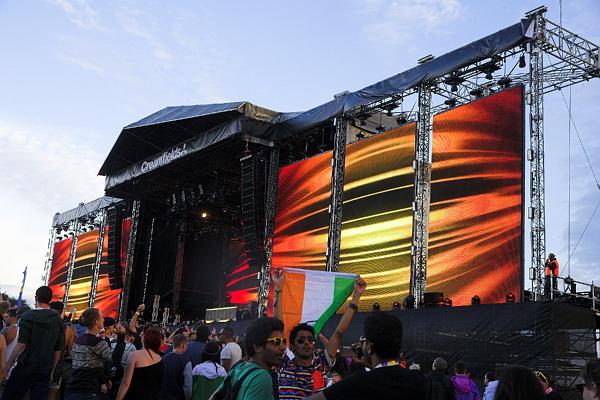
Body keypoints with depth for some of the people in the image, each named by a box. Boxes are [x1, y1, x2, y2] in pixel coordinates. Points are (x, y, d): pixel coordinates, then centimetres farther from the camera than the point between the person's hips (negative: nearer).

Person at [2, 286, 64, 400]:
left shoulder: (28, 316, -6)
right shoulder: (58, 320, 7)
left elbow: (21, 345, -13)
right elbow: (58, 350, 9)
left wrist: (8, 364, -4)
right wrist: (51, 371, 17)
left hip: (25, 367, -4)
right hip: (45, 371, 4)